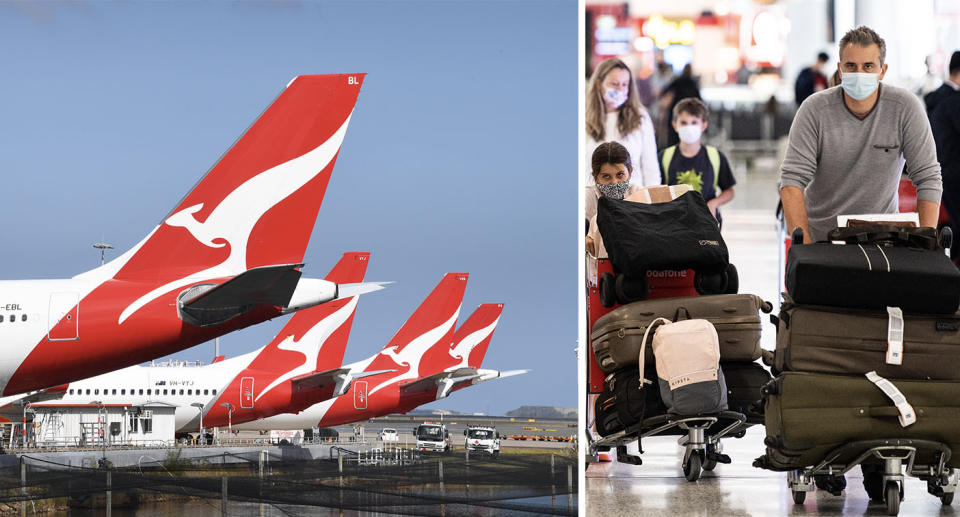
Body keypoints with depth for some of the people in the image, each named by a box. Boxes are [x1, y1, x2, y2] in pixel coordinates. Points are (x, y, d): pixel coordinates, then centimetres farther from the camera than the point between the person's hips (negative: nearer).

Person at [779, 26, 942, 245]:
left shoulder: (906, 107, -7)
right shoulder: (815, 109, -8)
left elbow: (927, 178, -6)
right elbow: (792, 179, -12)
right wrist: (804, 247, -23)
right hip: (820, 233, 0)